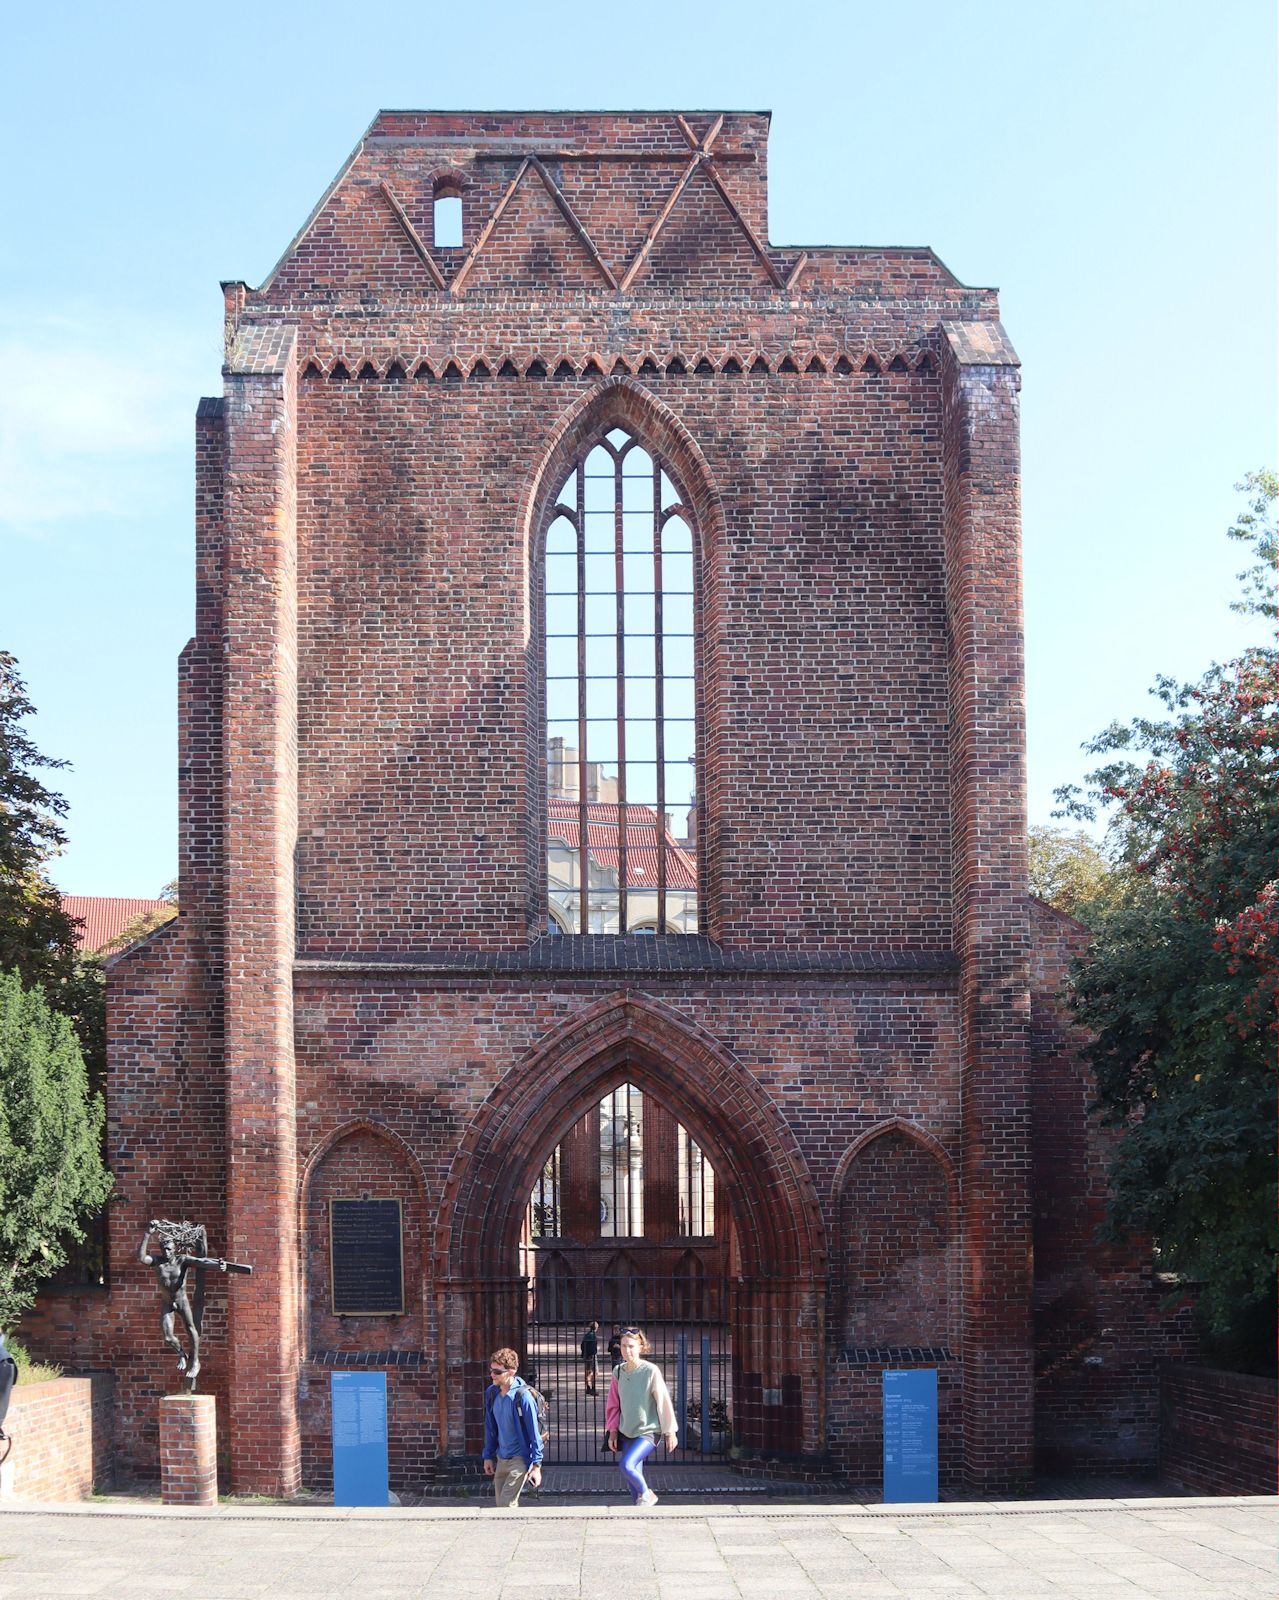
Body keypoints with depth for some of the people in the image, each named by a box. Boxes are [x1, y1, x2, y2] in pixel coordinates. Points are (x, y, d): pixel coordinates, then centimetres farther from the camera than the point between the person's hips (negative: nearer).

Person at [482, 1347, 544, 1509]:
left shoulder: (522, 1396, -18)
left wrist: (536, 1465, -14)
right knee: (500, 1503, 12)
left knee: (507, 1504, -13)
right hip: (501, 1458, 7)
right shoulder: (491, 1393, 0)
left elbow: (534, 1431, -14)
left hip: (520, 1458, -7)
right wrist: (488, 1456, 13)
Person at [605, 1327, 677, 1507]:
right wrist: (613, 1431, 10)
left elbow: (663, 1402, -8)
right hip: (626, 1432, 5)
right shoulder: (618, 1371, 3)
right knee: (632, 1479, 7)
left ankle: (647, 1495, 0)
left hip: (647, 1431, -5)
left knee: (626, 1465, -23)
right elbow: (613, 1404, 12)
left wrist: (670, 1432, -5)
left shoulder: (650, 1371, -12)